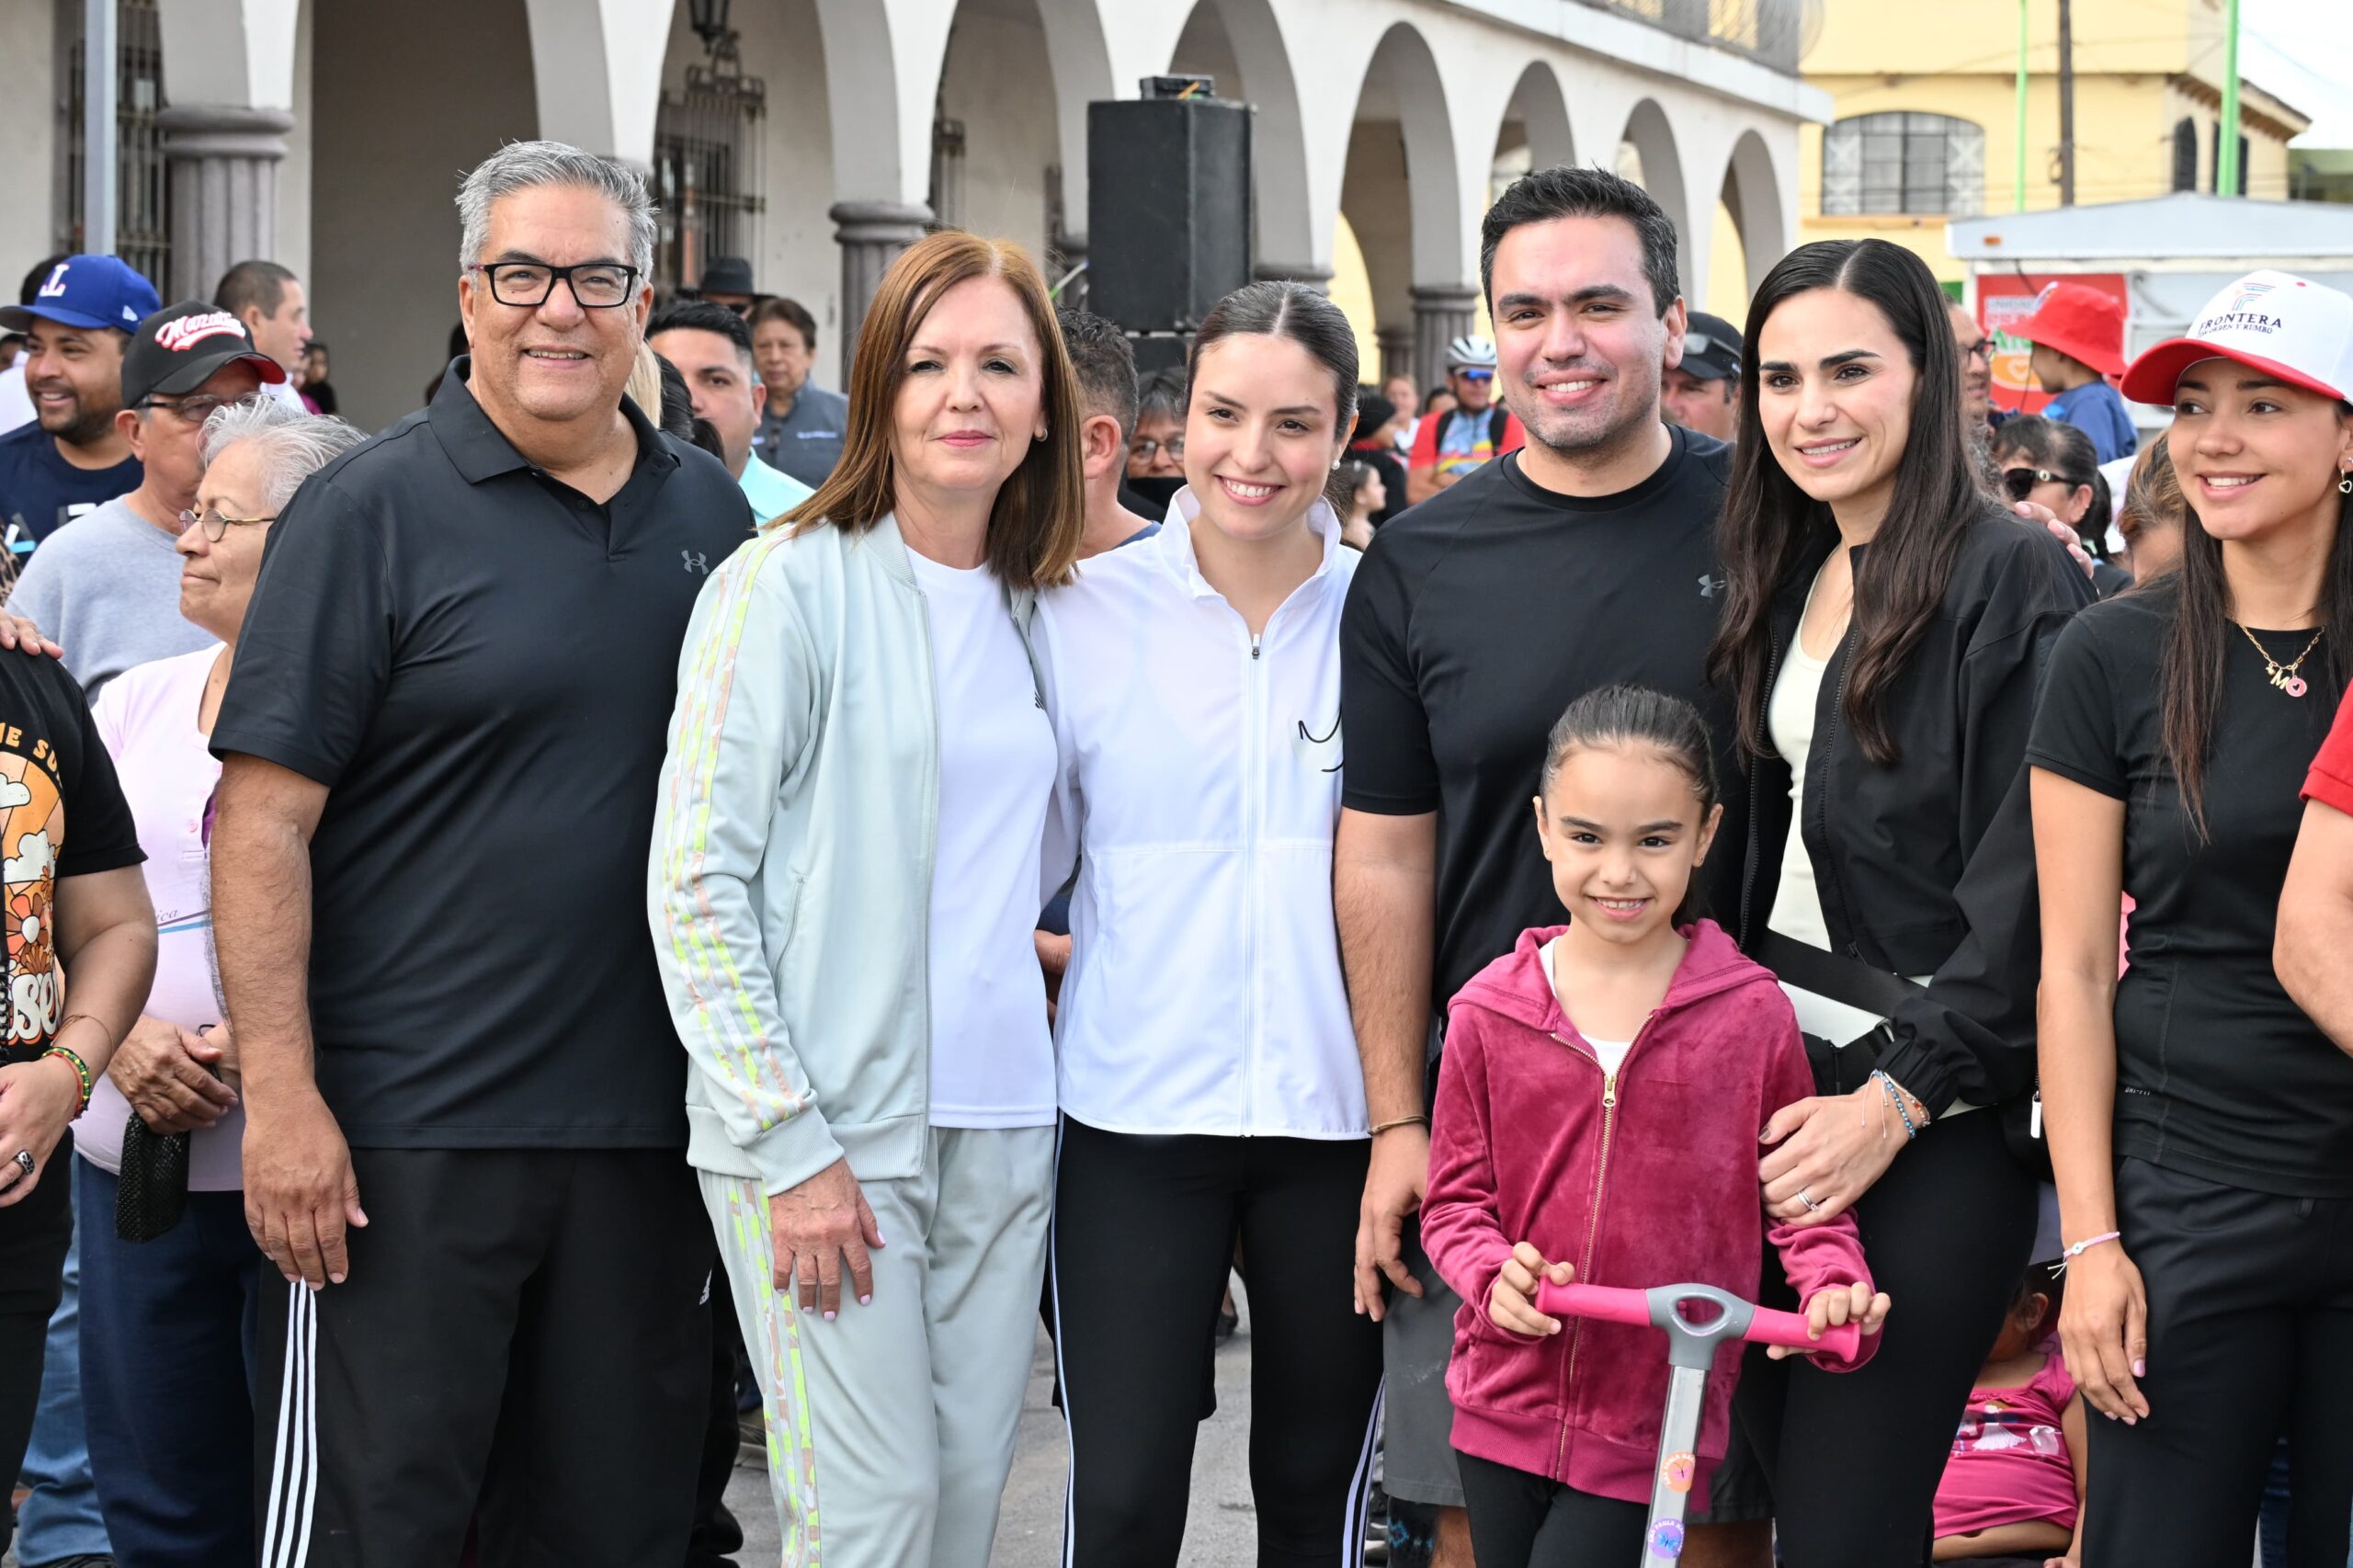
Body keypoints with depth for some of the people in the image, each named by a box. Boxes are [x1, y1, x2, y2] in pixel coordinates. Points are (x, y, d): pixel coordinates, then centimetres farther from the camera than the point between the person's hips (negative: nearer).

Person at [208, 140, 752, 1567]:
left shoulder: (710, 512, 11)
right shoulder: (371, 513, -5)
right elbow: (264, 819, -10)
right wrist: (282, 1099, -16)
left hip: (647, 1126, 5)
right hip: (405, 1129, -5)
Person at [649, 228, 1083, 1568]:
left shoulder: (1041, 613, 13)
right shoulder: (787, 586, -6)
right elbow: (694, 887, -10)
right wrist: (788, 1144, -15)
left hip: (1000, 1129, 6)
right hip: (825, 1130, -6)